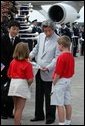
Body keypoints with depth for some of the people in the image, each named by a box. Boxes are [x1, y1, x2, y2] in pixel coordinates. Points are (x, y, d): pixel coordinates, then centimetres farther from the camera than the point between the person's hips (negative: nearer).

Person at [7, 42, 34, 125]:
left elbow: (9, 75, 10)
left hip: (13, 84, 6)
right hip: (23, 85, -6)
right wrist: (28, 84, 3)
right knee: (19, 109, 1)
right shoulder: (27, 64, -14)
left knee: (16, 108, 22)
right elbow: (30, 80, -16)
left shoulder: (13, 62, 2)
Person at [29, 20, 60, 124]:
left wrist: (48, 68, -23)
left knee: (49, 95, 4)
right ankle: (39, 115, 29)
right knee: (38, 94, 15)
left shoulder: (58, 40, -14)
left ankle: (50, 117, 19)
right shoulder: (41, 36, 5)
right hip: (39, 71, 6)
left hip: (49, 72, -6)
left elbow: (57, 57, -15)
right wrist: (30, 55, 4)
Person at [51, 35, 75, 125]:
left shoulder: (62, 57, -19)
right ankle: (68, 122, 23)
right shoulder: (71, 56, 7)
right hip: (68, 81, 9)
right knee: (67, 103, 15)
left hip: (60, 81, -9)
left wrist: (53, 83, -11)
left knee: (59, 104, -3)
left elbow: (58, 73, -20)